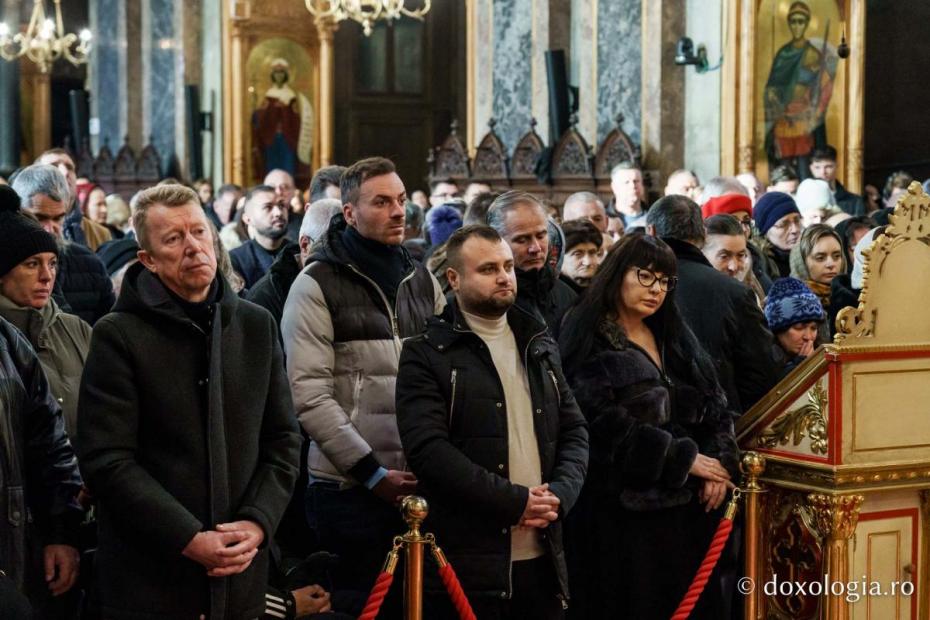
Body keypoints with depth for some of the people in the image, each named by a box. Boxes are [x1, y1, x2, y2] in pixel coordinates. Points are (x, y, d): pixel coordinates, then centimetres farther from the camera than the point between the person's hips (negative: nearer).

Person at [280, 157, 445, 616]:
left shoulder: (423, 281, 13)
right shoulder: (317, 285, -5)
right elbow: (309, 395, -12)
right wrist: (373, 472, -15)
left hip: (423, 485, 5)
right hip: (350, 488, -5)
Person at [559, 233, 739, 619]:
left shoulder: (673, 338, 17)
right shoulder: (590, 341, -5)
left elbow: (715, 405, 13)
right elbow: (604, 422, -16)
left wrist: (720, 462, -6)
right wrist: (684, 459, -12)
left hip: (685, 504, 6)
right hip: (620, 507, -6)